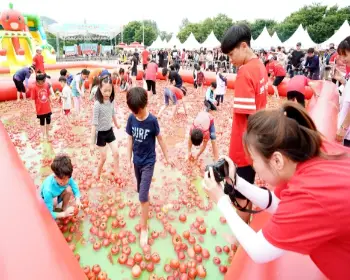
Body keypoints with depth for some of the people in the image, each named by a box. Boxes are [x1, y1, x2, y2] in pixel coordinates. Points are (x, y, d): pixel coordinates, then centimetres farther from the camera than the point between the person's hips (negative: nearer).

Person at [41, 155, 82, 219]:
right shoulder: (48, 190, -42)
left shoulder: (67, 178, -30)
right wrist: (64, 214, -45)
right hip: (45, 200, -4)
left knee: (69, 189, -26)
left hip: (57, 195, 5)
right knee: (54, 201, -37)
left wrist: (78, 199, -31)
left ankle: (64, 209, -3)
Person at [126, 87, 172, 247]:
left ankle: (144, 228, 9)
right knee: (142, 191, 20)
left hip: (148, 162, -4)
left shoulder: (152, 120, -18)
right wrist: (129, 159, 2)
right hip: (137, 161, 4)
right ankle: (147, 205, 49)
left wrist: (167, 158, 2)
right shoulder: (131, 119, -7)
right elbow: (130, 139, 1)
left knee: (143, 196, -6)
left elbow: (160, 139, -6)